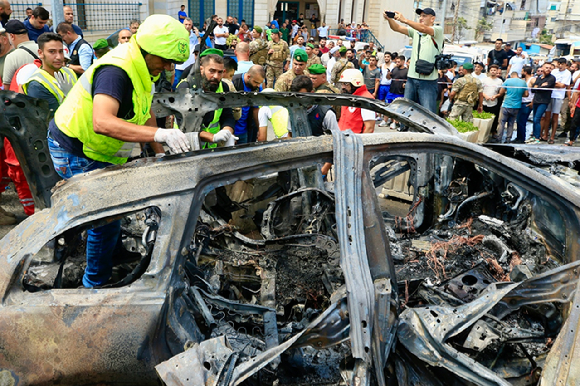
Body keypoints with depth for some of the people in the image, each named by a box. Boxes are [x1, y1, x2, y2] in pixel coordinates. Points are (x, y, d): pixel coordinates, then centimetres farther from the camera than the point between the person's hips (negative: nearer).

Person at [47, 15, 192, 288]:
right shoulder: (115, 71, -30)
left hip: (97, 152, 10)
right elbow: (102, 122, -46)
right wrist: (159, 134, -52)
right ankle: (95, 284, 13)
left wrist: (160, 153, 6)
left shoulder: (141, 69, 1)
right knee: (107, 219, -6)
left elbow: (145, 113, 12)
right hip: (75, 154, -10)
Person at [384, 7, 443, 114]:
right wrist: (389, 19, -14)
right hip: (412, 78, 6)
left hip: (428, 81, -6)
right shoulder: (415, 31, 15)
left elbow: (423, 29, -21)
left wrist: (404, 20, -27)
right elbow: (397, 28, 6)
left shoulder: (438, 30, -1)